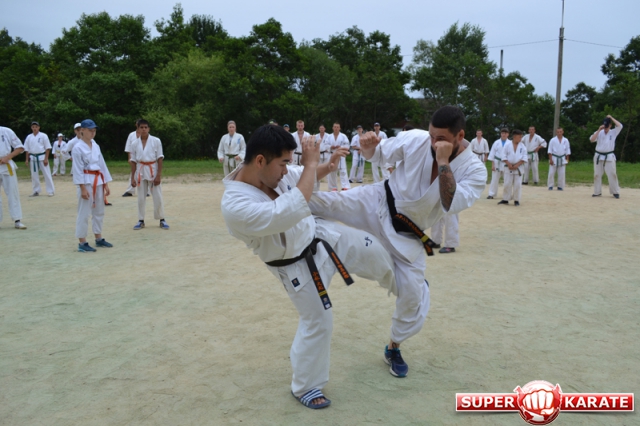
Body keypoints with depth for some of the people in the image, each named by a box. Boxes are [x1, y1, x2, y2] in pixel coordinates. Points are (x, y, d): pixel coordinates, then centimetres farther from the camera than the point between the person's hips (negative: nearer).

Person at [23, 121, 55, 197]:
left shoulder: (43, 136, -4)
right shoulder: (29, 137, 7)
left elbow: (48, 148, -5)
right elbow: (27, 149, 12)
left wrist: (46, 158, -11)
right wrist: (27, 159, 6)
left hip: (42, 157, -4)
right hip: (33, 158, 4)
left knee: (47, 174, -3)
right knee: (34, 175, 8)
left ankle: (50, 191, 3)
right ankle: (36, 191, 17)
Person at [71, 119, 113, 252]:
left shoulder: (96, 146, 11)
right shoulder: (78, 148, -10)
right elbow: (78, 170, -13)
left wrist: (106, 183, 10)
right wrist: (83, 188, -17)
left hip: (98, 181, 7)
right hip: (87, 182, -7)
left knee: (99, 211, 13)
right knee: (84, 213, -4)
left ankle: (98, 239, 25)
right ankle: (82, 243, 2)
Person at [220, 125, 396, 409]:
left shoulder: (270, 171, -14)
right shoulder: (235, 206, -36)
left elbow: (301, 179, 10)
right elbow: (292, 212, -46)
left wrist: (326, 166, -7)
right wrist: (311, 164, -36)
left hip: (318, 233, 7)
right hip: (299, 266, -6)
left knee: (371, 250, 16)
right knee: (317, 322, 3)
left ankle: (401, 284, 52)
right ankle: (304, 387, 29)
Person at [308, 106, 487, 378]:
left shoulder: (475, 171, -17)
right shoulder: (415, 140, -15)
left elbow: (450, 205, -32)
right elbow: (379, 155, -1)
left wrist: (443, 162, -36)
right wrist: (368, 147, -25)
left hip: (408, 236, 0)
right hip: (378, 204, 0)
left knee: (413, 297, 5)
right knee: (328, 202, -23)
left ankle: (394, 348, 31)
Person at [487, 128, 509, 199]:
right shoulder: (496, 143, 1)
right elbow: (492, 154, 2)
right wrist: (492, 164, -3)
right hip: (497, 163, 0)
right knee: (494, 179, 0)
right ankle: (491, 194, 5)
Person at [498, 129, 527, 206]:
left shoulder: (522, 146, 1)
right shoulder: (507, 145, -2)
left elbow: (524, 158, -3)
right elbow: (504, 157, -4)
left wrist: (516, 165, -13)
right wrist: (509, 164, -14)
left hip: (519, 168, 1)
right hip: (508, 168, -1)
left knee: (517, 184, 1)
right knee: (507, 184, 3)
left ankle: (516, 200, 11)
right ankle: (505, 199, 12)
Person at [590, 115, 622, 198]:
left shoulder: (613, 132, 0)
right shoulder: (599, 133, 3)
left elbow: (620, 126, -17)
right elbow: (591, 140, -11)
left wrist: (611, 118, -10)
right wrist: (599, 130, -16)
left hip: (609, 157, -2)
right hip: (599, 156, 2)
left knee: (612, 174, -4)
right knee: (597, 175, 6)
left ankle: (615, 192, 4)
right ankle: (597, 192, 15)